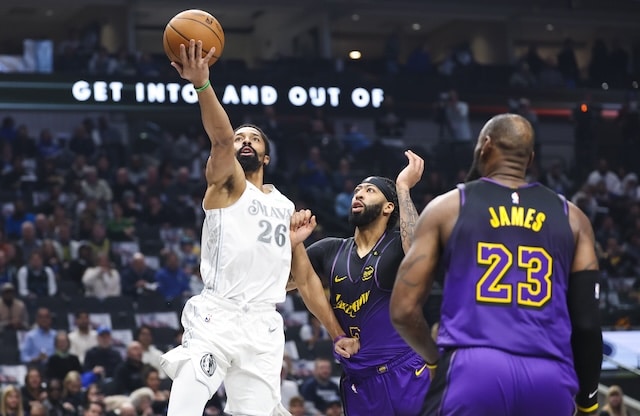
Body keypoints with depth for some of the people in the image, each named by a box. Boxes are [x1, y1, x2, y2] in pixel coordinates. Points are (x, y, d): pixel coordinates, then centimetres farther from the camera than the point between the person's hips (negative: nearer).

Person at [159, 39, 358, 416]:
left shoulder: (286, 207, 21)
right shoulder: (226, 183, 7)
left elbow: (305, 277, 24)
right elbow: (221, 139, -14)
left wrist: (338, 334, 18)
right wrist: (202, 83, -32)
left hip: (264, 326, 5)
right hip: (217, 316, -4)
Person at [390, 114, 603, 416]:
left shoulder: (447, 207, 11)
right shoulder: (571, 217, 16)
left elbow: (404, 311, 7)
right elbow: (588, 321, 10)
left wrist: (434, 357, 26)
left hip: (472, 371, -2)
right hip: (549, 378, 3)